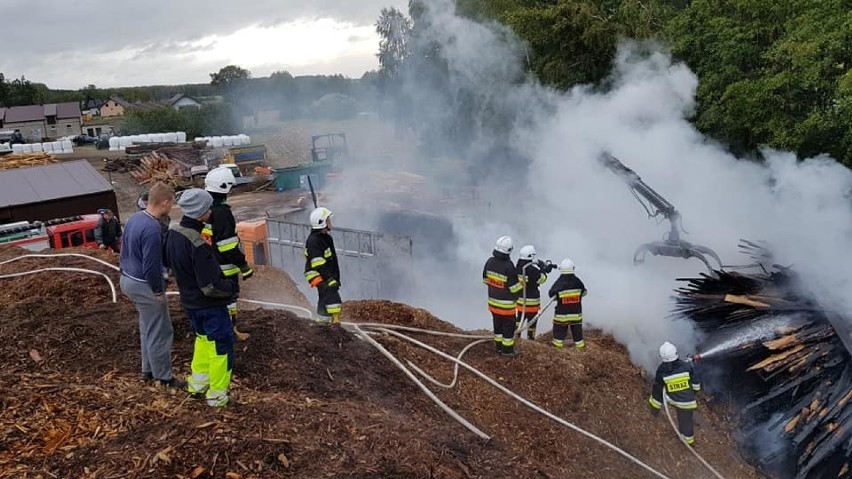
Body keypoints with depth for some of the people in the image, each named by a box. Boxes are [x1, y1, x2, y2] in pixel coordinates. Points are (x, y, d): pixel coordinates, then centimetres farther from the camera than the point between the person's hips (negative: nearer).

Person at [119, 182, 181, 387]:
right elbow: (151, 266, -25)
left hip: (127, 279, 10)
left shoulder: (134, 218, 4)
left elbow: (124, 250, 14)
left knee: (147, 328, 22)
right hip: (144, 285, -10)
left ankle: (148, 369, 33)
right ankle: (164, 377, 13)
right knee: (160, 332, 3)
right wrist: (159, 292, -14)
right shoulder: (152, 228, -27)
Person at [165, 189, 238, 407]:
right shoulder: (198, 246, -32)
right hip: (209, 304, -8)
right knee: (221, 344, 7)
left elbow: (169, 263, 13)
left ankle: (198, 381, 40)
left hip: (188, 299, 8)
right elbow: (211, 287, -29)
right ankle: (217, 393, 17)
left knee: (203, 337, 28)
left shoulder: (173, 233, -6)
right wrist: (230, 287, -11)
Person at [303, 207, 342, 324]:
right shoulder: (313, 240, -19)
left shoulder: (327, 237, 12)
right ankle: (336, 321, -22)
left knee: (324, 299, 16)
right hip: (316, 274, -10)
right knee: (332, 294, -20)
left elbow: (333, 260, 18)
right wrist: (330, 279, -25)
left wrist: (336, 277, 19)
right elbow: (318, 265, -23)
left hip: (327, 273, 10)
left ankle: (322, 323, 26)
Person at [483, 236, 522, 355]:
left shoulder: (490, 262, -7)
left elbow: (485, 280, 6)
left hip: (493, 301, 6)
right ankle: (507, 349, 21)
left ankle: (499, 346, 34)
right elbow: (515, 288, -22)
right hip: (506, 304, -6)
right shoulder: (509, 267, -27)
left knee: (497, 324, 21)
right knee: (508, 325, 10)